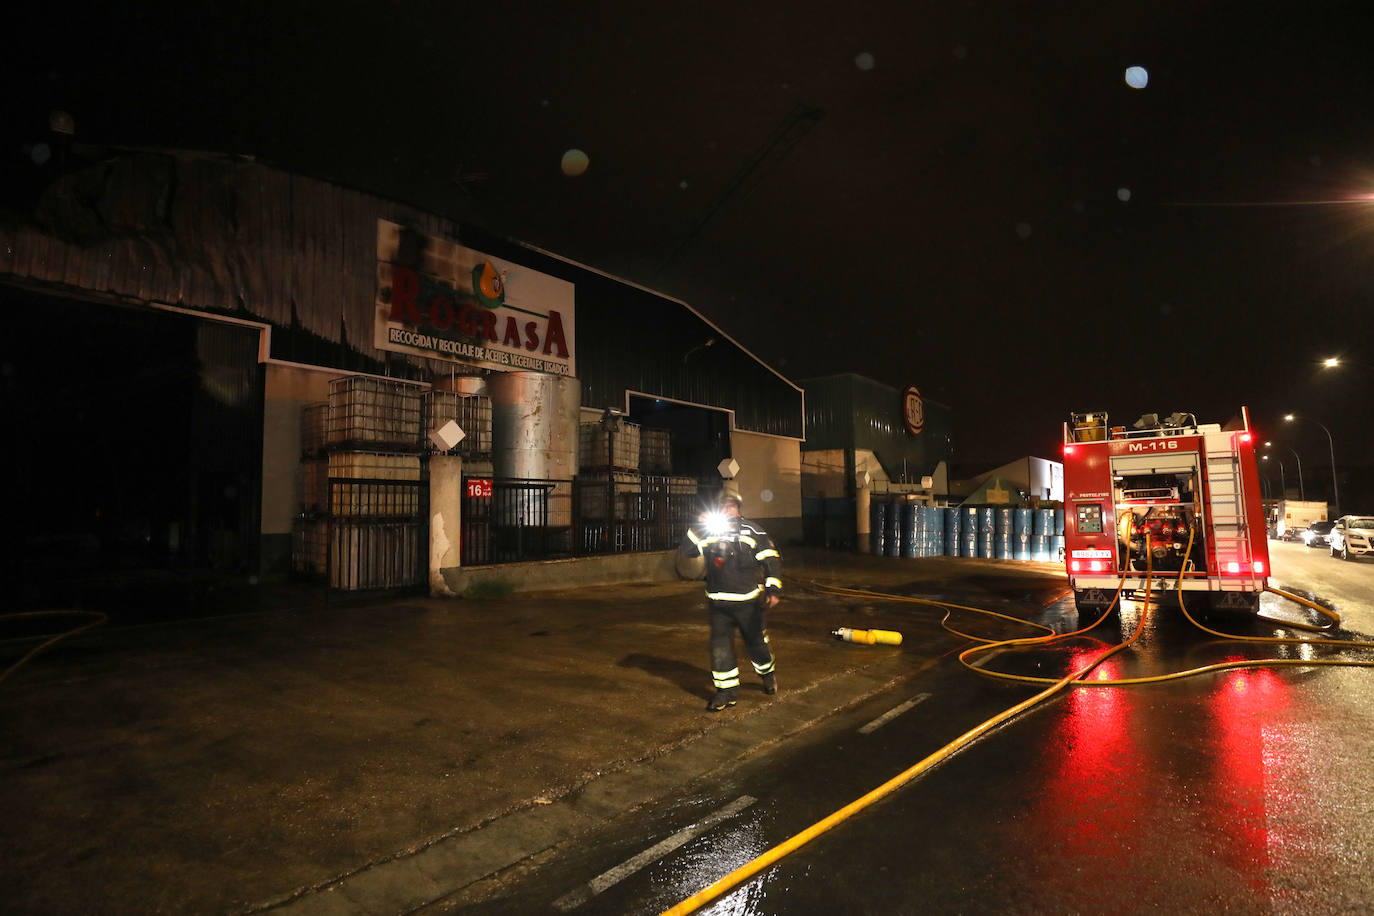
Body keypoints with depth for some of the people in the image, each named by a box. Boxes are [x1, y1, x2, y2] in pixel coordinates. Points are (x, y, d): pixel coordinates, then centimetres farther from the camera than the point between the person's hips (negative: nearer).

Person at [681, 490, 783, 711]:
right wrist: (698, 526, -14)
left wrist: (773, 589, -16)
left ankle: (767, 674, 41)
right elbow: (688, 549, -3)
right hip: (718, 603, 2)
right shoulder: (710, 532, 6)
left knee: (756, 641, 13)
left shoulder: (752, 531, -2)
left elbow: (771, 559, -5)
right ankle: (727, 690, 12)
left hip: (748, 601, -2)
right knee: (720, 646, -1)